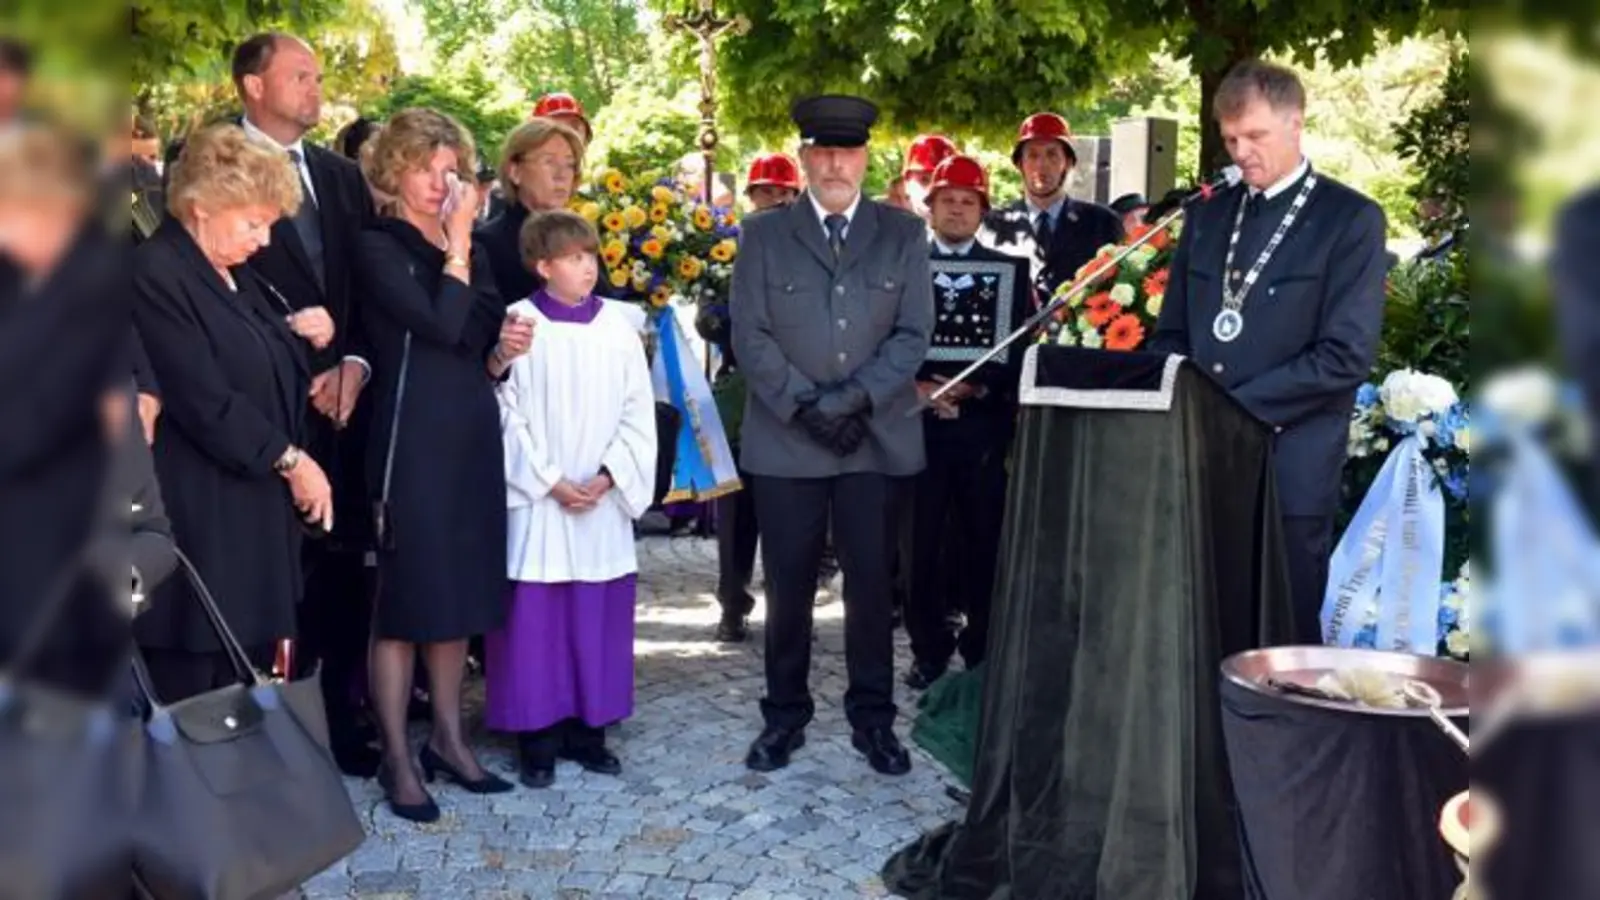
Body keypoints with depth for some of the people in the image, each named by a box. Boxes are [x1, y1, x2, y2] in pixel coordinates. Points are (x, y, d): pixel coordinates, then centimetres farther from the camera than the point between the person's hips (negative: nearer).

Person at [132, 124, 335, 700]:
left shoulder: (234, 273, 13)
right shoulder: (154, 275, -15)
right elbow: (204, 399, -19)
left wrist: (307, 334, 4)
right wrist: (289, 460, -12)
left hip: (257, 507, 9)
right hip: (201, 518, -9)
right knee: (194, 688, -2)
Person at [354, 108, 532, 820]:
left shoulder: (470, 253, 14)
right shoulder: (378, 248, -6)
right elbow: (440, 325, -20)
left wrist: (504, 353, -2)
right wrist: (457, 244, -13)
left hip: (472, 439, 7)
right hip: (413, 442, -7)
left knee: (462, 592, 12)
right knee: (406, 598, -2)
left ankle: (448, 738, 23)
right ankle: (398, 760, 6)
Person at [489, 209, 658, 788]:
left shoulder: (619, 325, 4)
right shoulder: (517, 323, -4)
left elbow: (638, 412, 4)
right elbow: (507, 414, -6)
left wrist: (608, 476, -8)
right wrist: (550, 481, -11)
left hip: (604, 500, 3)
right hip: (537, 499, -3)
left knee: (598, 618, 7)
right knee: (535, 619, 0)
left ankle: (587, 730, 19)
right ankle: (537, 738, 11)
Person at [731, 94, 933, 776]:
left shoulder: (904, 234, 7)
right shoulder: (763, 234, 5)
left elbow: (914, 334, 0)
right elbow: (749, 335, -2)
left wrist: (854, 398, -12)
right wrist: (806, 407, -11)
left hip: (877, 437, 0)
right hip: (786, 439, 0)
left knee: (871, 581, 3)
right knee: (789, 584, 5)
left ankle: (873, 718, 16)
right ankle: (784, 714, 19)